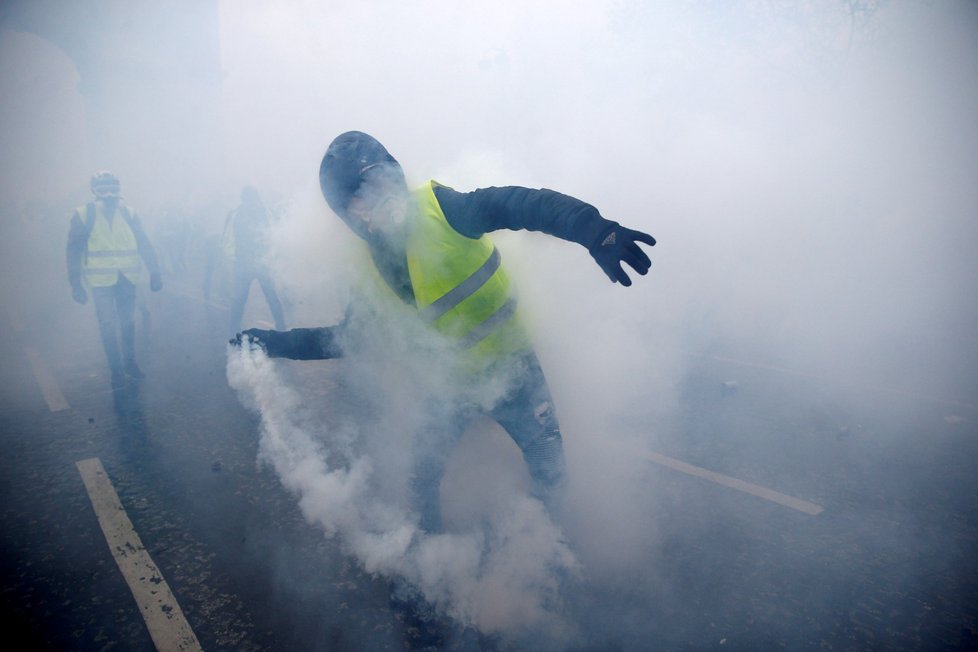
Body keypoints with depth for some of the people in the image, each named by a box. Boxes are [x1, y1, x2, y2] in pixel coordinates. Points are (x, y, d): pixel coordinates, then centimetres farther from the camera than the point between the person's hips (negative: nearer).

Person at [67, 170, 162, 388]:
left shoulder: (129, 213, 1)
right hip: (101, 280, -2)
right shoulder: (83, 215, -5)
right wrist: (76, 284, -9)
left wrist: (155, 273, -1)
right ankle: (116, 370, 13)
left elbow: (144, 245, 3)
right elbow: (74, 251, -5)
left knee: (127, 322, 12)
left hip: (127, 278, 2)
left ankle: (130, 362, 27)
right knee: (108, 325, 3)